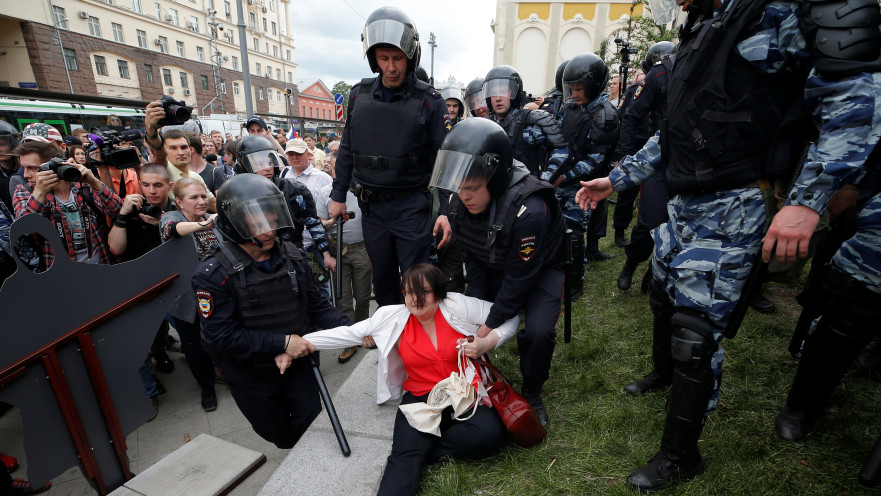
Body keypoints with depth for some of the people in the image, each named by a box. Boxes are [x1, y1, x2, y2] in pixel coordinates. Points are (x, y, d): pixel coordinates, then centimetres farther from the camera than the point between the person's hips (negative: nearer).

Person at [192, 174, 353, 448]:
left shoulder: (291, 256, -9)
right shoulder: (213, 275, -21)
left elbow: (316, 304, -3)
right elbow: (220, 337, -23)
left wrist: (351, 329, -16)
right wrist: (282, 342, -27)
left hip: (295, 362, 3)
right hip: (251, 377, -2)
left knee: (313, 425, 17)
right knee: (280, 436, 19)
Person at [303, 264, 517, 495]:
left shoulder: (459, 306, -7)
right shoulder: (393, 318, -2)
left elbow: (509, 317, 0)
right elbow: (347, 334, -1)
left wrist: (487, 342, -17)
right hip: (421, 398, 0)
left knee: (489, 433, -28)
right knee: (405, 456, -26)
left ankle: (419, 451, -10)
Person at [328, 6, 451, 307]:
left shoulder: (428, 101, -7)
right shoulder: (359, 96, 5)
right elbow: (347, 150, 12)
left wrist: (446, 211, -15)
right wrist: (338, 195, 11)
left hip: (412, 206, -4)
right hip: (371, 206, 4)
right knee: (383, 280, 16)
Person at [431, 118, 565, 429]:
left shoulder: (529, 210, -39)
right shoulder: (461, 201, -19)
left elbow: (519, 276, -30)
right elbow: (472, 257, -7)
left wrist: (491, 324, -22)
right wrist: (479, 302, -11)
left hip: (541, 267, -5)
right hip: (494, 265, 6)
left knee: (539, 331, -24)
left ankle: (531, 393, 7)